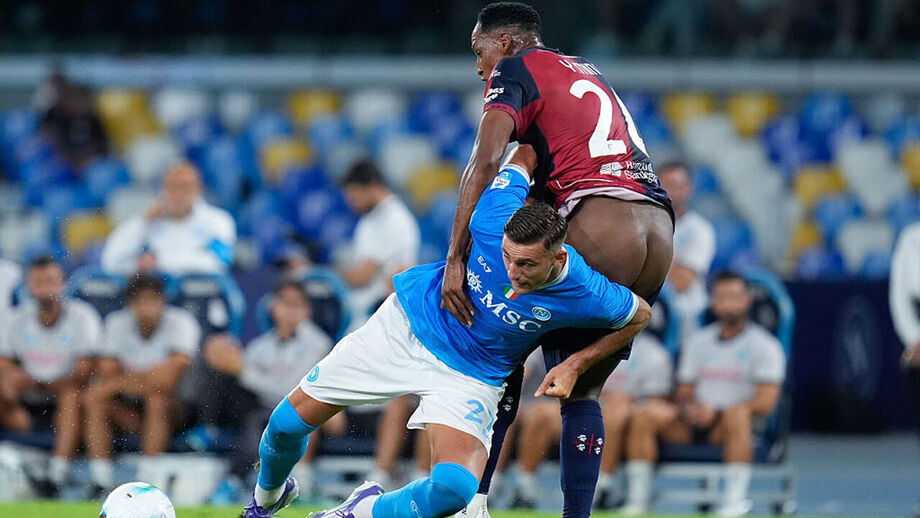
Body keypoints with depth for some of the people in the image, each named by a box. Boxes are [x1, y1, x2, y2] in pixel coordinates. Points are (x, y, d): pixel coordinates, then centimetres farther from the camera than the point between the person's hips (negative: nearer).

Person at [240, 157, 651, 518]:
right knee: (291, 420, 4)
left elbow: (640, 315, -7)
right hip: (409, 321, 2)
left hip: (471, 376, -2)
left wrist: (577, 364, -14)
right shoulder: (497, 218, -28)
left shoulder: (586, 295, -30)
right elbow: (517, 163, -7)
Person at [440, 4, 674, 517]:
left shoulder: (514, 69, 5)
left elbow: (486, 162, -9)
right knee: (582, 389, 14)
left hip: (599, 223, -7)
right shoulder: (588, 72, 31)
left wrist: (456, 259, -13)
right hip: (660, 234, 7)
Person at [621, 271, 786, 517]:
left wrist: (715, 413, -20)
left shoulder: (764, 345, 2)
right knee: (646, 413, -20)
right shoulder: (698, 342, 18)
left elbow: (765, 401, -9)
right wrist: (687, 408, -10)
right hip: (693, 423, 4)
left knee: (737, 414, -40)